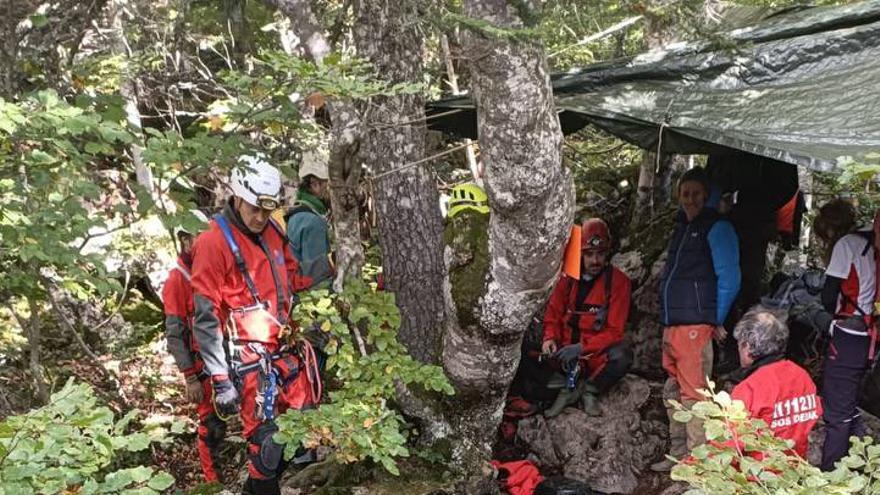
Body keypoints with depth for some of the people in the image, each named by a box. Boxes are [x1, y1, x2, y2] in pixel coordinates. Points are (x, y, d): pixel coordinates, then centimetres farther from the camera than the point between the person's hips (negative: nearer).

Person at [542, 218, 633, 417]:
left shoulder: (618, 281, -9)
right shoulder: (568, 278, 1)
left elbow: (614, 331, -12)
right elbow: (553, 314, 9)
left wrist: (581, 348, -25)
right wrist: (550, 338, -13)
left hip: (598, 352, -3)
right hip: (566, 349, 3)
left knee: (622, 356, -33)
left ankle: (588, 389, -9)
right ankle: (571, 385, -5)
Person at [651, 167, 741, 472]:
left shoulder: (717, 228, -7)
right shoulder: (682, 226, 19)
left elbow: (729, 279, -10)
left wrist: (718, 321, -5)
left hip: (695, 325, -9)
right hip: (672, 324, 9)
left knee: (693, 395, -6)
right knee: (673, 393, 14)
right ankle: (678, 455, 23)